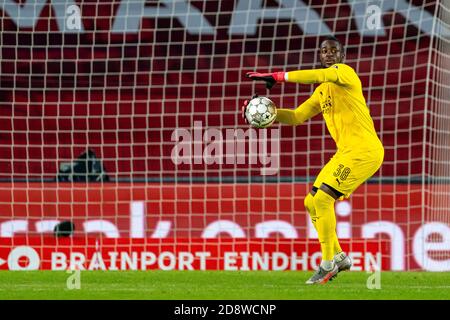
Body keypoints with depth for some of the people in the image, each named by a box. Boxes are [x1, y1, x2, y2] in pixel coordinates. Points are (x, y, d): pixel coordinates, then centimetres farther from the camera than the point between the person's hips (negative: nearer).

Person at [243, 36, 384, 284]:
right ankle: (338, 257, 18)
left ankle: (329, 264, -8)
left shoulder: (344, 72, -5)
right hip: (346, 152, 9)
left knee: (322, 198, -16)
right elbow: (297, 116, 20)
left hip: (364, 150, -9)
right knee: (312, 203, 9)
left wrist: (277, 77, -26)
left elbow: (319, 75, -25)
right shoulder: (322, 92, 20)